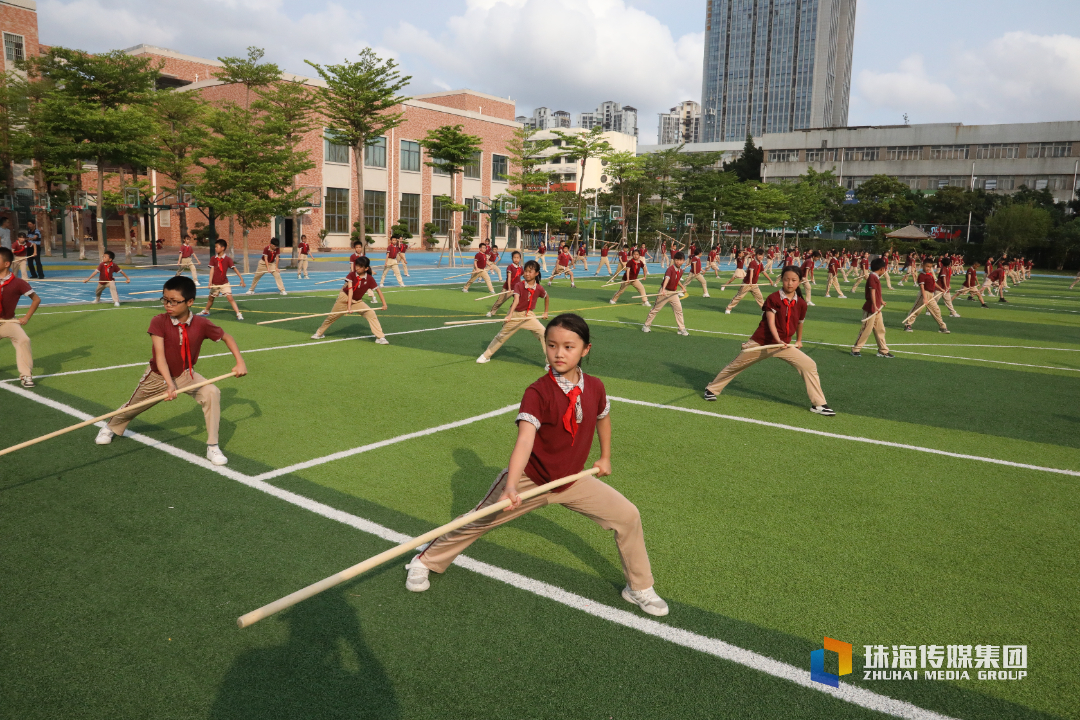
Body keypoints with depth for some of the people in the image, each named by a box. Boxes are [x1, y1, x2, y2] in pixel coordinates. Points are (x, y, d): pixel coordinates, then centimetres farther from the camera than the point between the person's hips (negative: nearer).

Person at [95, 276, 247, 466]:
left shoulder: (202, 324, -19)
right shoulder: (159, 322, -24)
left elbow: (227, 337, -3)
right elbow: (160, 356, -29)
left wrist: (240, 362, -12)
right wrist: (169, 384, -39)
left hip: (185, 374, 0)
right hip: (158, 376, 0)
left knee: (212, 393, -25)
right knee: (133, 406, 19)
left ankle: (212, 447, -15)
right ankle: (111, 427, 57)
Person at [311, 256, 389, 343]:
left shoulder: (370, 279, -16)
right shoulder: (351, 275, -19)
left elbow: (378, 290, -8)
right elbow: (350, 290, -29)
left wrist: (384, 304, -14)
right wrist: (349, 306, -37)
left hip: (358, 301, 1)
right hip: (344, 298, -1)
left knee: (371, 314, -19)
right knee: (332, 316, 10)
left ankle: (380, 337, -17)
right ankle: (319, 333, 34)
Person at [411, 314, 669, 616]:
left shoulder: (595, 387, -9)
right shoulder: (537, 392, -25)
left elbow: (602, 416, 15)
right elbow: (525, 440, -37)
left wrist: (605, 457, 23)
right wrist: (511, 487, -49)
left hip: (573, 479, 4)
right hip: (530, 478, -4)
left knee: (628, 515, -3)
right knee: (478, 521, 4)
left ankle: (639, 588, 19)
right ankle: (425, 561, 30)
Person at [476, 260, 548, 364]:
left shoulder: (539, 288, -9)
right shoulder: (519, 285, -17)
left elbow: (547, 297, 13)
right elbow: (516, 300, -31)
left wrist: (546, 312, 17)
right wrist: (510, 315, -45)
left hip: (529, 316, 1)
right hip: (515, 314, -1)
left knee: (543, 333, -19)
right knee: (502, 335, 14)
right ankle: (486, 356, 32)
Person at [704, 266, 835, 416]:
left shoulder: (801, 304, -1)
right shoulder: (773, 298, -11)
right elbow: (771, 322, -20)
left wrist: (798, 341, 31)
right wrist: (778, 340, -35)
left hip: (784, 344, 3)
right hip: (760, 342, -3)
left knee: (809, 365, -11)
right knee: (736, 365, 9)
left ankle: (818, 404, -1)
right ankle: (712, 389, 29)